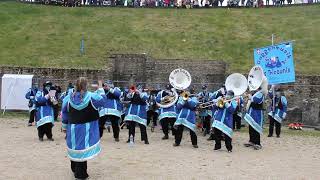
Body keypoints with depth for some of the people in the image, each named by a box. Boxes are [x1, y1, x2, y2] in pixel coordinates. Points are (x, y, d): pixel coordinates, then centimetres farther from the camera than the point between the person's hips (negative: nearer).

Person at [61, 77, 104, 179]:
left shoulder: (68, 98, -3)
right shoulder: (92, 97, -13)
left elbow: (64, 113, 5)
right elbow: (102, 101, 4)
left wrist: (64, 126, 16)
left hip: (72, 128, 4)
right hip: (86, 129, -3)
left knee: (75, 148, 20)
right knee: (83, 149, 3)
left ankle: (74, 169, 37)